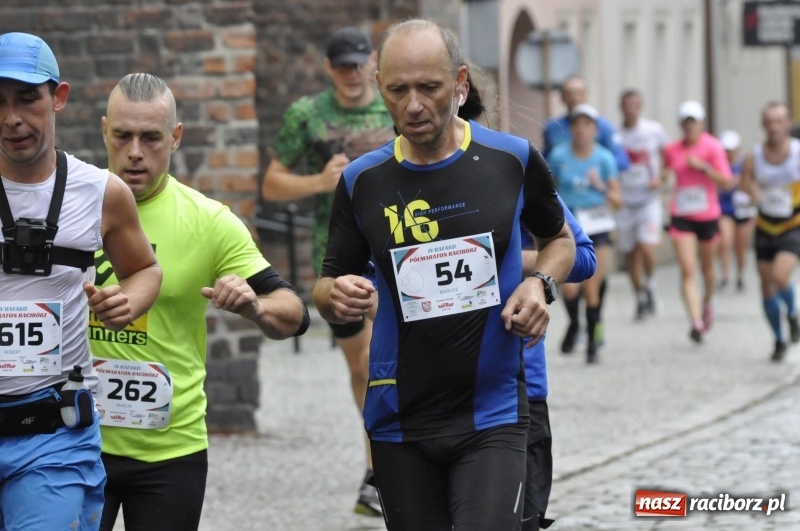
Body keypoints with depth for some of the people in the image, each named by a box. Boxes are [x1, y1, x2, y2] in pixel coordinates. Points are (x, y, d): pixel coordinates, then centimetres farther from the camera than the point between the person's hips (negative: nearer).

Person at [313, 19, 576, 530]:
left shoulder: (514, 159, -2)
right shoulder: (362, 180, 0)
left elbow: (560, 240, 16)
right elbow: (327, 286, 10)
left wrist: (540, 284, -6)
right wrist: (337, 297, -14)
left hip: (493, 416, -2)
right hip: (399, 424, 2)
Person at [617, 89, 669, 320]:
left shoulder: (654, 130, -2)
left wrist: (661, 178, -6)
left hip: (649, 199, -2)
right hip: (624, 203, 2)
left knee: (647, 248, -18)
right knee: (630, 253, 6)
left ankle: (650, 283, 8)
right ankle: (640, 297, 23)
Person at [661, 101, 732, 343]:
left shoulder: (713, 147, -8)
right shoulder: (672, 149, 1)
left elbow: (725, 182, -13)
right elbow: (664, 174, 20)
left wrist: (702, 166, -23)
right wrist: (662, 177, -3)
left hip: (708, 216, -1)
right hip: (681, 216, 1)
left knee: (707, 267, 17)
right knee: (687, 270, -12)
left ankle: (707, 303, 46)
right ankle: (696, 322, -17)